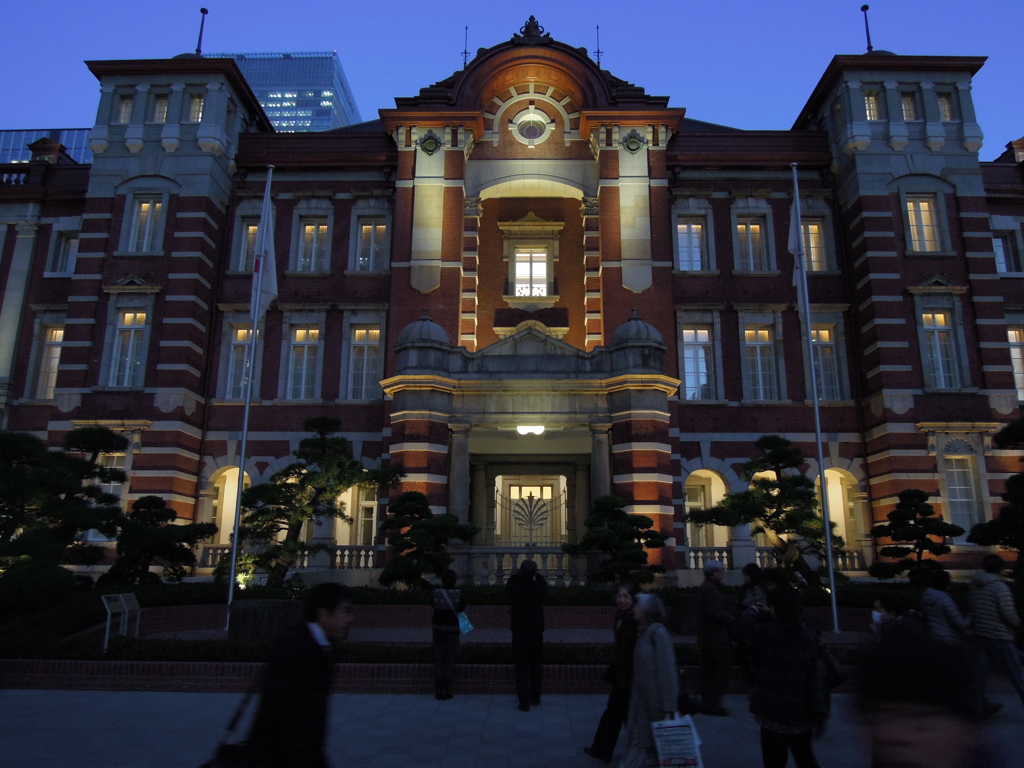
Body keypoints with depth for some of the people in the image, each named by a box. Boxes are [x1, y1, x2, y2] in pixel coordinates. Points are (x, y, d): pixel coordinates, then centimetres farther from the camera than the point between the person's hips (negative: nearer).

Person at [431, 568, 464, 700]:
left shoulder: (436, 593, -8)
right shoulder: (458, 594, -11)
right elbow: (462, 608, 4)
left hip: (438, 629, 2)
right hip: (452, 630, -2)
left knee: (438, 661, 10)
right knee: (449, 661, 7)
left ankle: (438, 691, 11)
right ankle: (446, 691, 6)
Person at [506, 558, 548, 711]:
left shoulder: (515, 588, -14)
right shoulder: (539, 588, -11)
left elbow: (508, 585, 10)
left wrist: (516, 574, 19)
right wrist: (535, 574, 23)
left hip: (519, 633, -1)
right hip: (537, 632, 1)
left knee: (521, 667, 4)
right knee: (536, 666, 16)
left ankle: (524, 702, 2)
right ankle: (535, 698, 29)